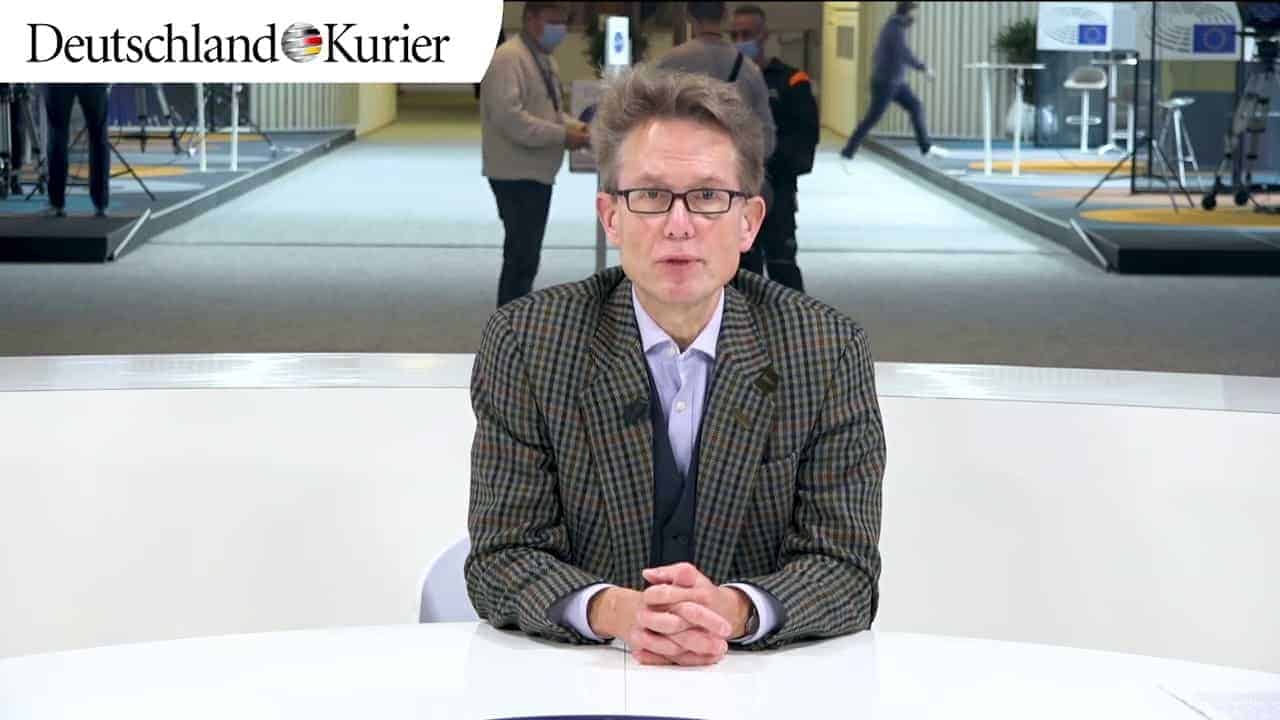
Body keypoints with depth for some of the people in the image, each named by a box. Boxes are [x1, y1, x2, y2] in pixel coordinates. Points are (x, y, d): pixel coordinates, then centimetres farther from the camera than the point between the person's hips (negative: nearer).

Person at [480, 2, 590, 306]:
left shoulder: (545, 59, 15)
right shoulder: (508, 58, -17)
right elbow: (509, 117, -26)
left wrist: (574, 126, 3)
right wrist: (563, 136, -23)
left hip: (537, 172, 10)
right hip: (516, 174, -10)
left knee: (525, 257, 16)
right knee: (521, 258, -10)